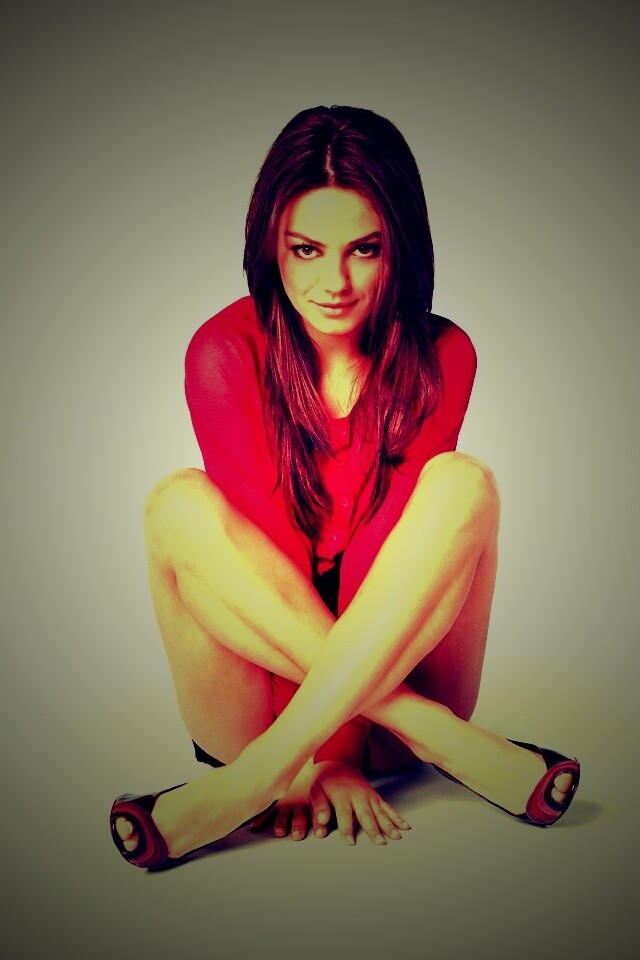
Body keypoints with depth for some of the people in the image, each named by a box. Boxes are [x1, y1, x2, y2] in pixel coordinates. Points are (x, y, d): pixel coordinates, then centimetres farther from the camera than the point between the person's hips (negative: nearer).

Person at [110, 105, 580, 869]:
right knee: (181, 504, -25)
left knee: (461, 485, -24)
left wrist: (333, 746, -21)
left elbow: (383, 546, -14)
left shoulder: (440, 358, -4)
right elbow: (268, 540, -15)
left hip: (396, 655, 1)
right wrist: (330, 744, -23)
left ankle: (252, 780, -30)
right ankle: (443, 741, -30)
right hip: (263, 682, 0)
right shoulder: (225, 352, -6)